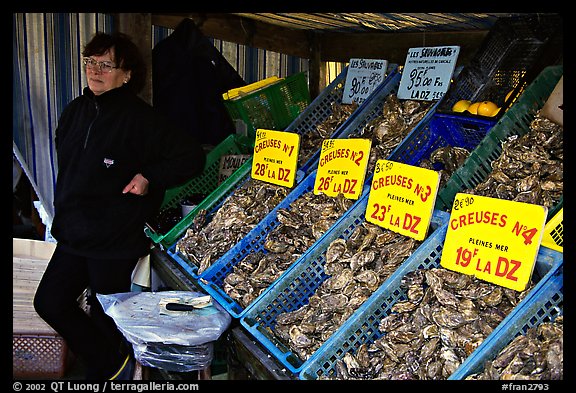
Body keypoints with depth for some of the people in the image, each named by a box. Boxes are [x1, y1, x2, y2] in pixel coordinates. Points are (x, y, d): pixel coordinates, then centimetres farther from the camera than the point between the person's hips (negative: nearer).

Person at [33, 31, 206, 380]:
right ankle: (112, 364, 26)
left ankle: (107, 368, 37)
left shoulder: (140, 118, -16)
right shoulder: (76, 111, 7)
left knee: (105, 314, 7)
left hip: (116, 237, -8)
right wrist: (64, 214, 16)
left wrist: (149, 177, -19)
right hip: (74, 232, 8)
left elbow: (192, 157, -16)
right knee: (49, 302, 11)